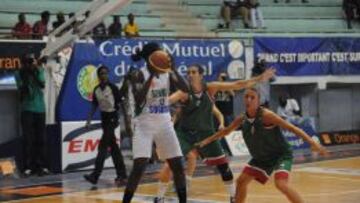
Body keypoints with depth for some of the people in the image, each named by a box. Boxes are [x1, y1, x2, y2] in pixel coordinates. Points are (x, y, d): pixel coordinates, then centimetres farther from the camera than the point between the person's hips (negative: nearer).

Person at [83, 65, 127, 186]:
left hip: (112, 118, -6)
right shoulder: (96, 90, 6)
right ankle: (122, 175, 16)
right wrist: (89, 120, 5)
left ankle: (95, 175, -16)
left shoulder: (113, 88, -10)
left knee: (103, 146, -13)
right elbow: (94, 106, 13)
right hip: (104, 119, 6)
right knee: (113, 148, 10)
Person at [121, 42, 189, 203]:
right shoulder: (139, 75, -10)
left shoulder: (167, 73, 4)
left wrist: (173, 68, -17)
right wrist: (151, 75, -27)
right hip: (145, 125, -5)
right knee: (139, 167, -16)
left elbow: (186, 89, -7)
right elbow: (138, 101, -24)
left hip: (164, 124, 5)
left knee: (178, 165, 4)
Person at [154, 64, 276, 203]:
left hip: (206, 133, 2)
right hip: (185, 133, -2)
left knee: (223, 165, 7)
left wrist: (259, 79, -15)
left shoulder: (211, 88, -9)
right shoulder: (184, 92, -15)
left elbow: (237, 85, -10)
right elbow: (169, 99, -34)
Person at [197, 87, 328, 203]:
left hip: (281, 154, -7)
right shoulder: (242, 120, -4)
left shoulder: (266, 115, -24)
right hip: (261, 158, 7)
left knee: (281, 184, -28)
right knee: (241, 181, 7)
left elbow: (292, 128, -25)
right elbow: (226, 131, 16)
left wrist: (312, 142, -33)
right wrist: (206, 141, 19)